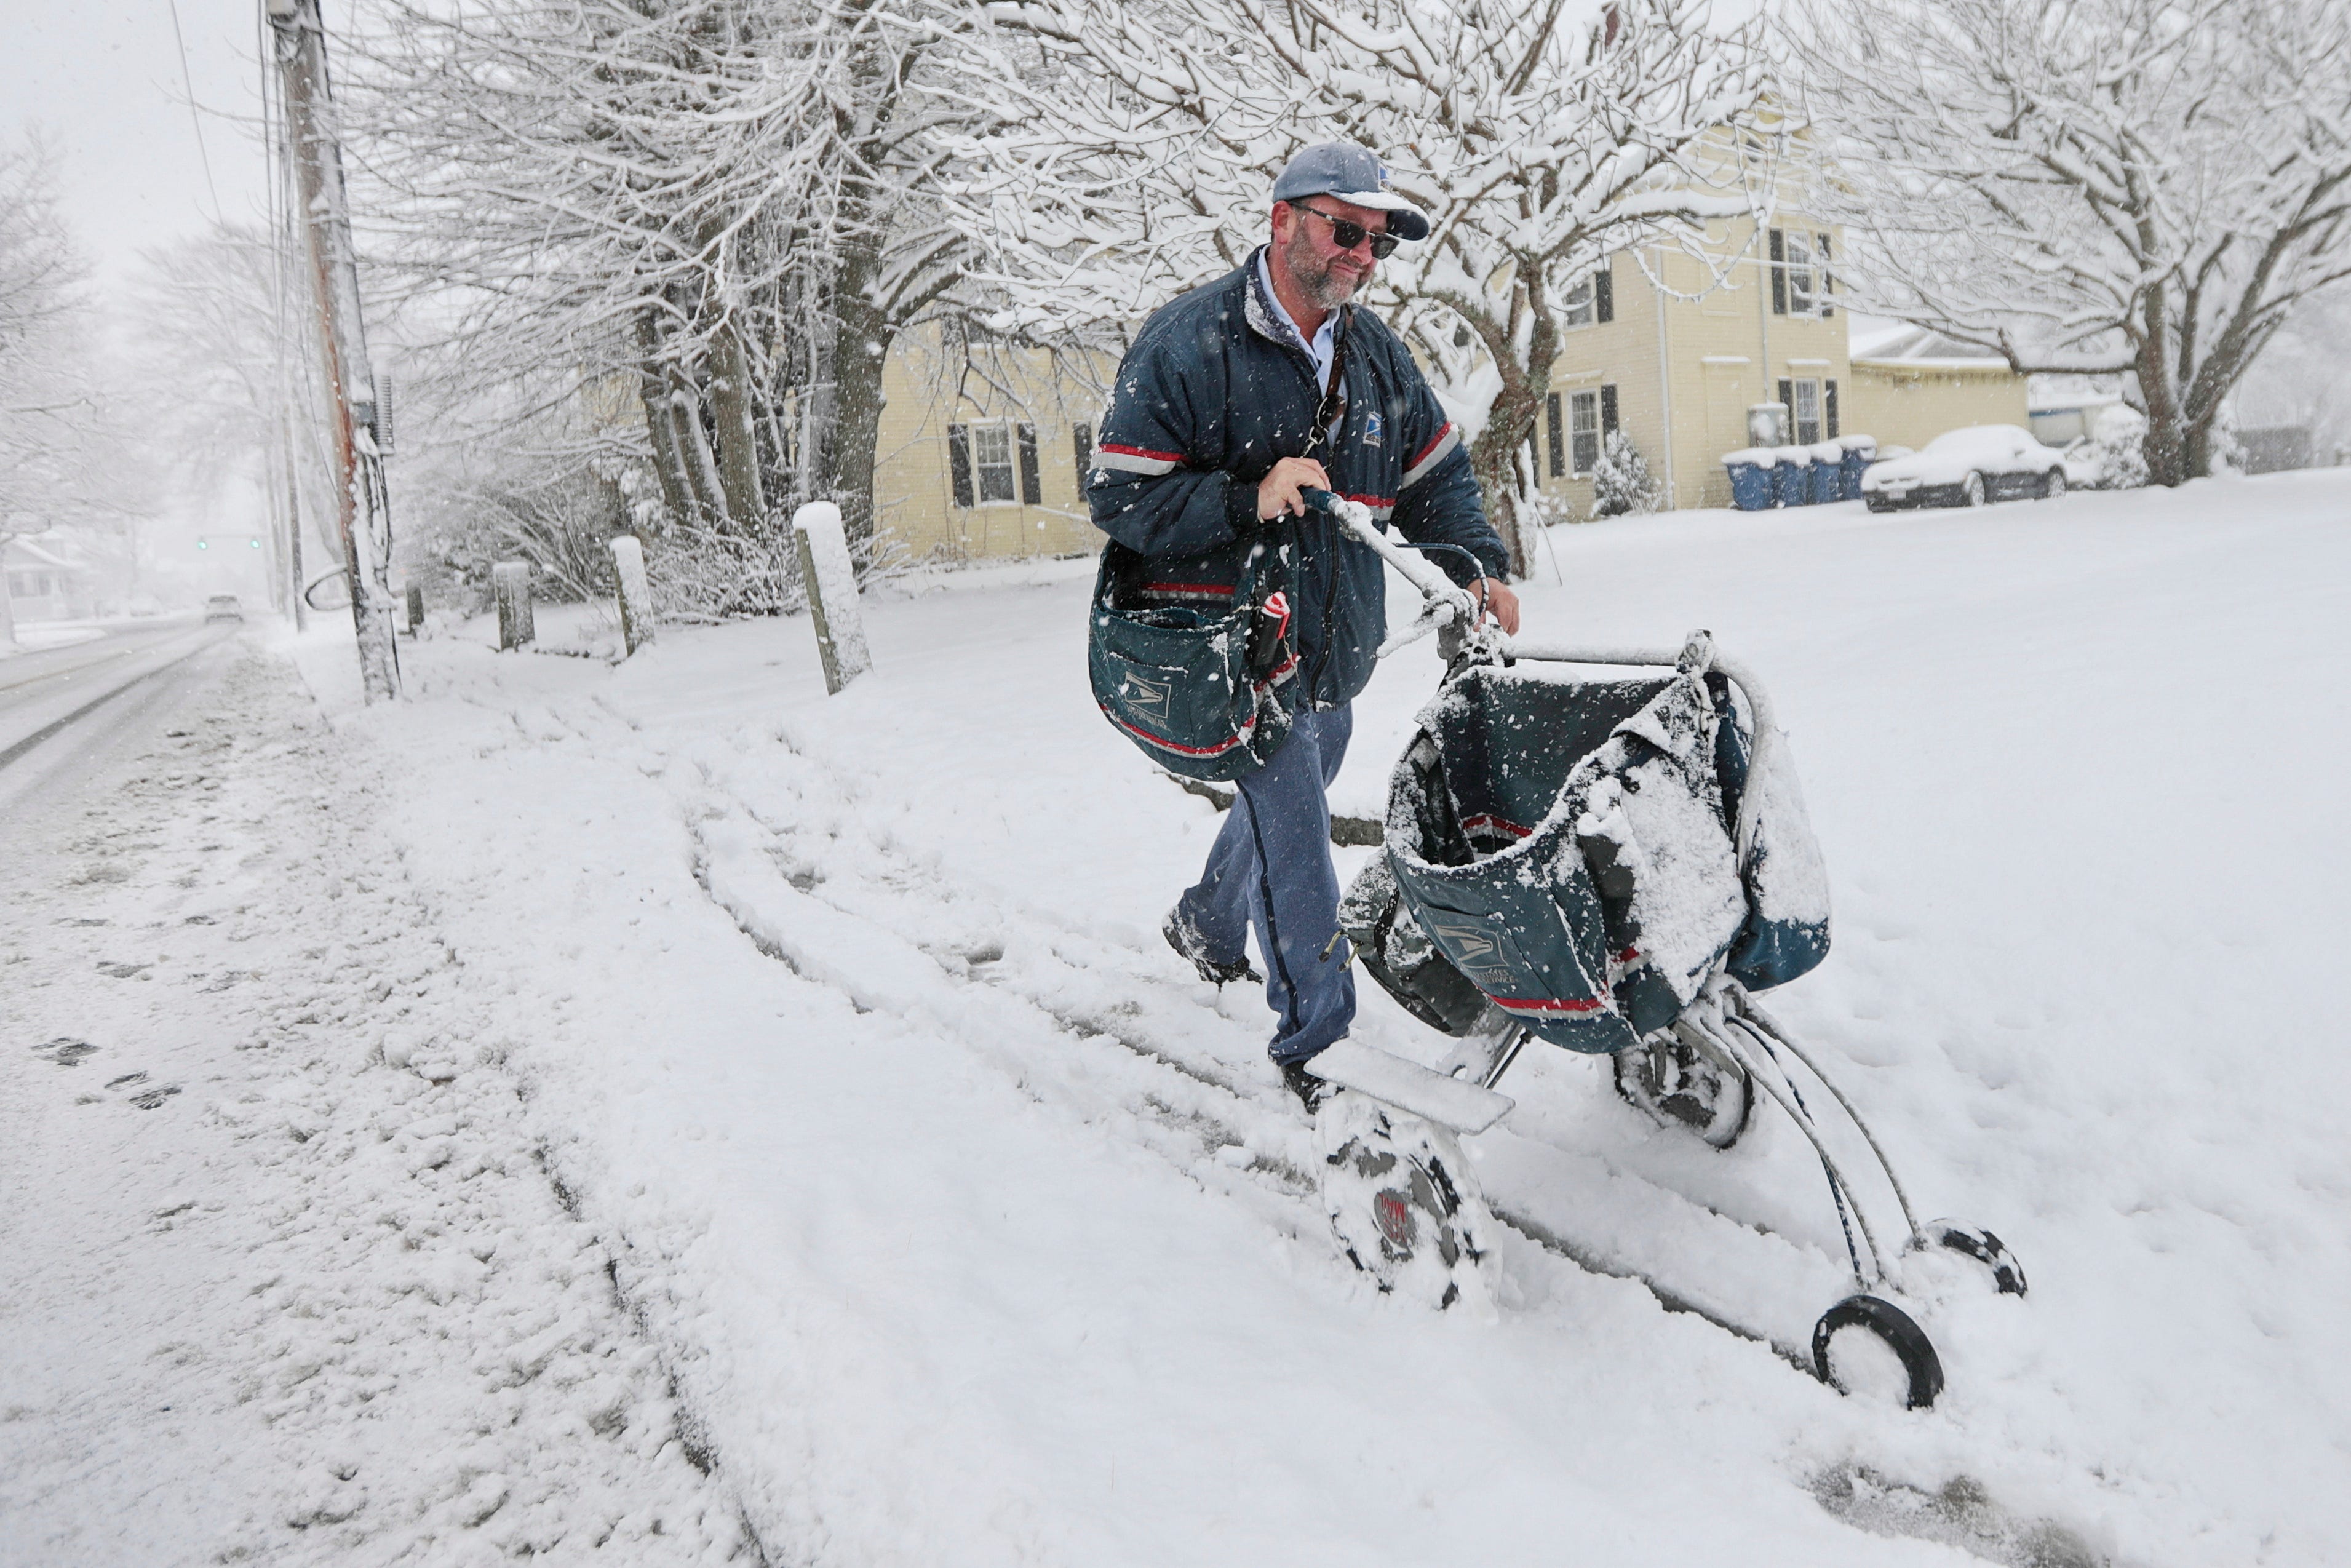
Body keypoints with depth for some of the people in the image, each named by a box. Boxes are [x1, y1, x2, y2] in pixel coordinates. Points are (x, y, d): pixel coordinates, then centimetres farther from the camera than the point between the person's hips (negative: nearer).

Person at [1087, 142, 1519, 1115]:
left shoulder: (1375, 353, 6)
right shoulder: (1188, 342, -15)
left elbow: (1435, 471, 16)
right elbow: (1119, 495, -18)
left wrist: (1476, 564, -1)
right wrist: (1250, 498, -29)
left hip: (1338, 645, 7)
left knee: (1285, 798, 23)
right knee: (1295, 837, -8)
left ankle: (1208, 925, 50)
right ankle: (1315, 1037, 5)